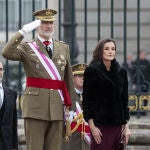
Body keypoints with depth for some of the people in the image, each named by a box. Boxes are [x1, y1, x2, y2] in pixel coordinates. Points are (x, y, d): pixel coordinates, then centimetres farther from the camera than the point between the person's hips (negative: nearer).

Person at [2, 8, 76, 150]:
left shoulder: (64, 48, 14)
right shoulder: (27, 48, 3)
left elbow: (69, 79, 14)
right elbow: (6, 53, -17)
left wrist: (69, 105, 11)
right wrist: (23, 31, -20)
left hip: (57, 107, 3)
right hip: (35, 106, -3)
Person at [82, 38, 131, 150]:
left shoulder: (121, 72, 12)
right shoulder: (92, 71, -1)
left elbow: (124, 100, 15)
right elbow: (87, 100, -3)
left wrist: (126, 126, 10)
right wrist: (92, 126, -10)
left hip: (117, 124, 4)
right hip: (100, 124, -4)